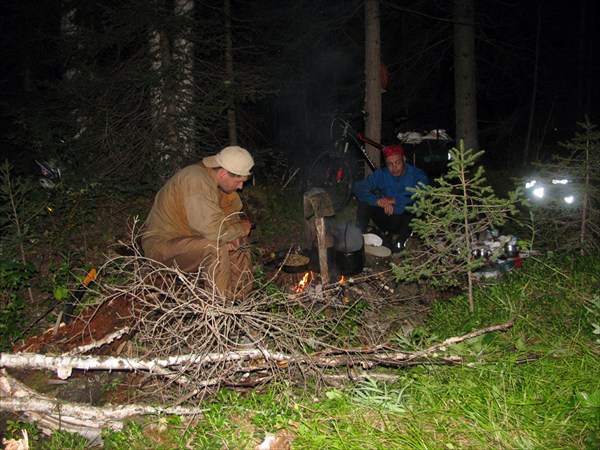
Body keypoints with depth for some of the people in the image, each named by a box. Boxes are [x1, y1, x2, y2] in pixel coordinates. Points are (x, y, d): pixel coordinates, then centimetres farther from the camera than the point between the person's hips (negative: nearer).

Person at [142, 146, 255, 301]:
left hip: (187, 236, 10)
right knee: (216, 247, -31)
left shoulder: (212, 177, 1)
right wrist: (241, 228, -15)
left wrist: (233, 234, -10)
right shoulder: (197, 181, -28)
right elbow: (214, 230, -33)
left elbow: (232, 213, 11)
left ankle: (240, 299, 9)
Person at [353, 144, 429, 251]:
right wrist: (378, 201, -32)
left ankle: (401, 239, -18)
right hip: (388, 217, 2)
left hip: (408, 220, -2)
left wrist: (395, 200, -36)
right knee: (366, 199, -16)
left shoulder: (417, 174, -9)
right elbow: (358, 188, -16)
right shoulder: (381, 174, -2)